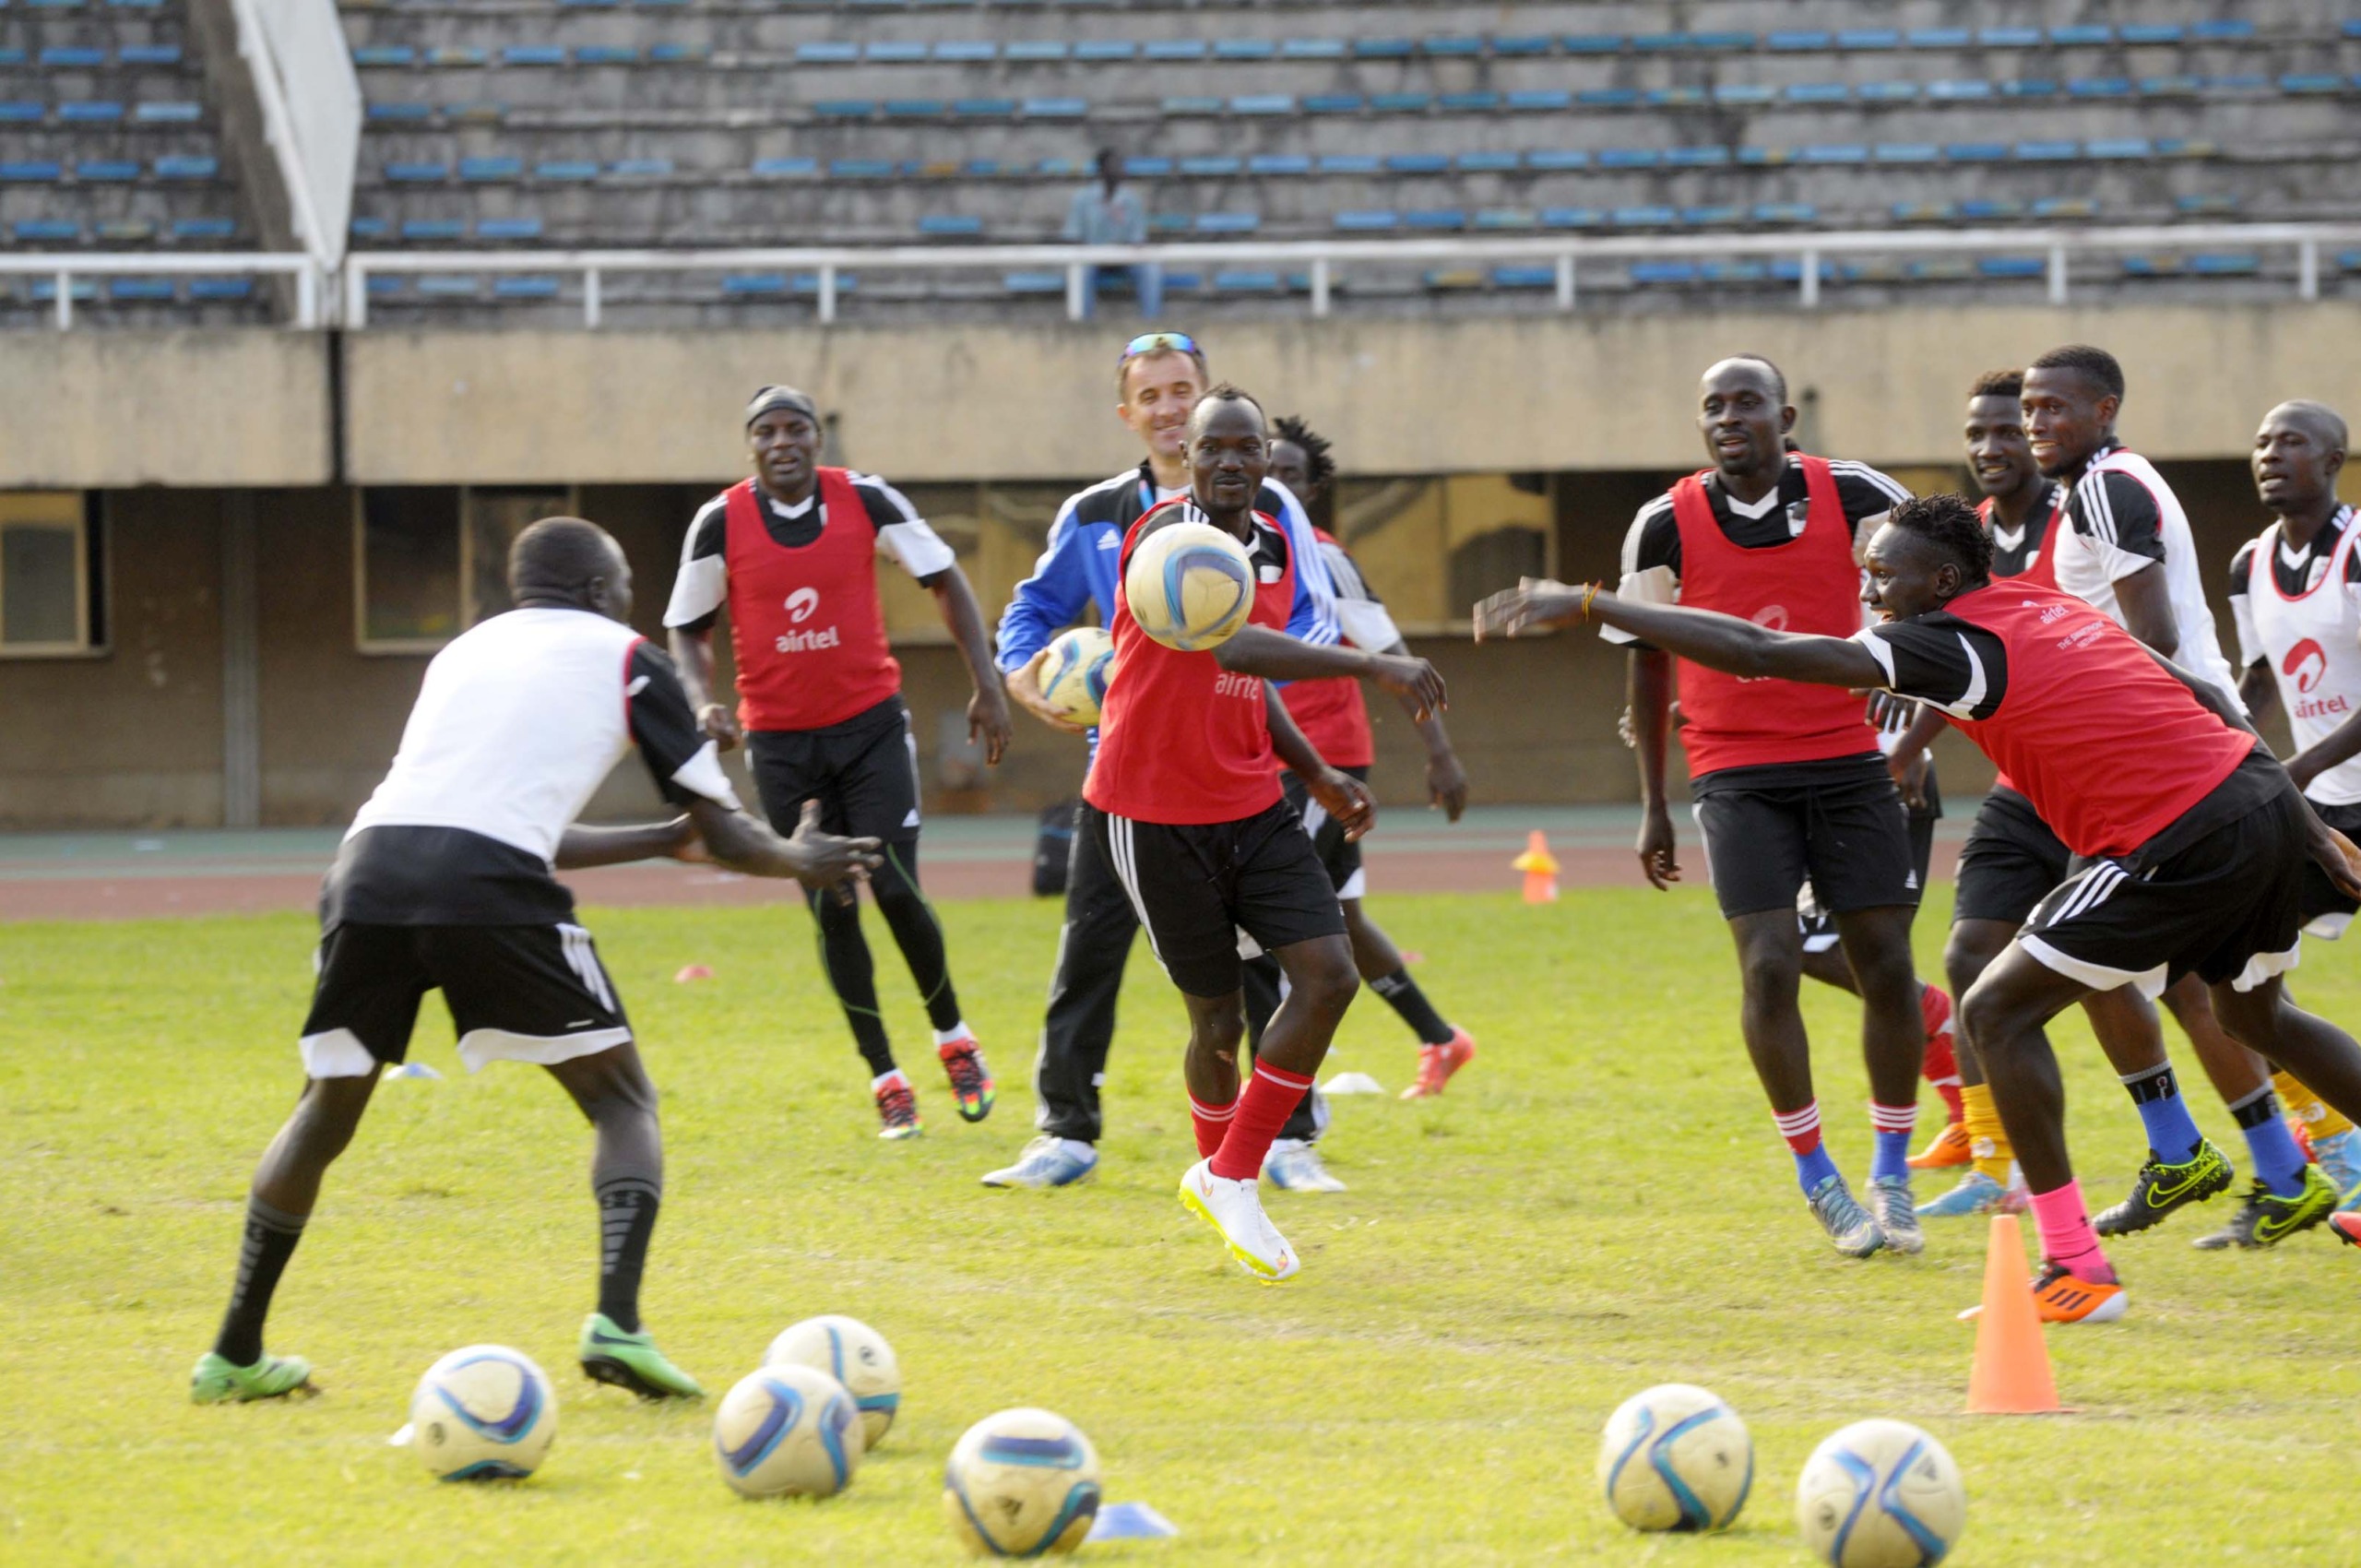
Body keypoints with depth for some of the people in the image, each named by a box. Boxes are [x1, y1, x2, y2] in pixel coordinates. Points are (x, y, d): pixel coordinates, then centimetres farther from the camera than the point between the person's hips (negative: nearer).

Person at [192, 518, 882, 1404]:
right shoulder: (621, 658, 19)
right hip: (490, 892, -4)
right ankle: (616, 1323, -10)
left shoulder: (461, 653, 34)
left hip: (369, 869, 4)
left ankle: (235, 1356, 24)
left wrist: (664, 842, 49)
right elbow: (723, 833, 21)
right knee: (621, 1099, 11)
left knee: (328, 1108, 22)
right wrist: (798, 861, 42)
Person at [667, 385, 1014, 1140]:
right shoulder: (721, 523, -7)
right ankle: (885, 1081, 11)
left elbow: (944, 581, 2)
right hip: (781, 740, 1)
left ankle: (953, 1037, 17)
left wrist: (987, 683, -4)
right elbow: (688, 629, 4)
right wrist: (703, 705, -15)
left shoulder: (865, 500, -7)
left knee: (895, 890, -9)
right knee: (833, 909, 0)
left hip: (871, 723, -1)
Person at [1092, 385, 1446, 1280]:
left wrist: (1319, 777, 14)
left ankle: (1230, 1183, 3)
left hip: (1253, 806, 7)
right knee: (1219, 1020, 0)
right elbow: (1235, 648, -34)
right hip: (1155, 814, -7)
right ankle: (1218, 1170, 29)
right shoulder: (1169, 537, -17)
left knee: (1328, 976, -8)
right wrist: (1369, 667, -39)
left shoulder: (1274, 549, 9)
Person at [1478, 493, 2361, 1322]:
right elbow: (2206, 701, 20)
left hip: (2184, 842, -9)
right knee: (2256, 1015, 31)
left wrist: (1587, 605, -11)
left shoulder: (1957, 644, -7)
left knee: (1999, 1012, 0)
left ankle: (2076, 1272, -3)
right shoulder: (2052, 610, 18)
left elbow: (1763, 655, -12)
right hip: (2267, 799, 9)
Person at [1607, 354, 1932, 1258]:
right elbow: (1648, 664, 9)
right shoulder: (1665, 527, -1)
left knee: (1886, 962, 0)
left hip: (1848, 763, 1)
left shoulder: (1850, 498, -3)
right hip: (1737, 775, -1)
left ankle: (1892, 1175, 17)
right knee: (1770, 965, -13)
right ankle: (1817, 1180, 3)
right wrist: (1653, 806, 10)